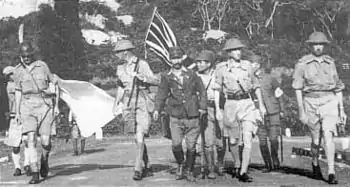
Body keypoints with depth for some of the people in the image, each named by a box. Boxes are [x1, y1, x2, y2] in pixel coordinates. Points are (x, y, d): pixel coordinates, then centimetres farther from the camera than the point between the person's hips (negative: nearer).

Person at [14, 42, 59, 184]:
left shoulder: (42, 65, 4)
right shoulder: (18, 71, 10)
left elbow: (53, 82, 10)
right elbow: (18, 92, 16)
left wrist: (57, 104, 3)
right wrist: (17, 112, 13)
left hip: (44, 104, -1)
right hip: (27, 106, 1)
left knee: (45, 141, -7)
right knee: (31, 139, -12)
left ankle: (44, 160, 27)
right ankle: (34, 174, -9)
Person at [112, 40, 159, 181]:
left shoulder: (141, 64, -7)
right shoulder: (121, 67, 12)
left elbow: (156, 82, -10)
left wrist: (142, 78, -24)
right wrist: (116, 104, 15)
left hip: (142, 104, -6)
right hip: (128, 105, 6)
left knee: (140, 137, -13)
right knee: (138, 139, 9)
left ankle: (137, 169, -11)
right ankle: (147, 167, 19)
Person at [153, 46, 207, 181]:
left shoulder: (192, 75, 5)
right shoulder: (167, 78, 5)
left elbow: (202, 90, 9)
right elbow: (161, 94, 2)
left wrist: (202, 107, -1)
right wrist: (157, 109, -10)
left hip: (192, 116, 0)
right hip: (176, 117, 0)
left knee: (191, 146, 2)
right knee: (176, 145, -10)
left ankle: (189, 171, 20)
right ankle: (180, 166, 17)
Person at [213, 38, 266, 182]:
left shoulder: (247, 65, 7)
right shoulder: (221, 68, 1)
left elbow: (256, 86, 16)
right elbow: (217, 90, 2)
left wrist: (261, 105, 12)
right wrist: (217, 109, -6)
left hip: (247, 104, 1)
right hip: (231, 105, -1)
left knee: (247, 139, -12)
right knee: (234, 141, 9)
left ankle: (243, 173, -11)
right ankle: (237, 166, 34)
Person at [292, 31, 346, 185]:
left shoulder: (330, 63, 8)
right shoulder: (302, 63, -2)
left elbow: (338, 87, 13)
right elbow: (298, 88, -4)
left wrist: (341, 109, 10)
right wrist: (301, 111, -10)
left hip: (329, 103, 1)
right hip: (311, 104, -1)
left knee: (328, 135, -17)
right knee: (316, 140, 9)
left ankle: (331, 173, -16)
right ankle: (315, 164, 37)